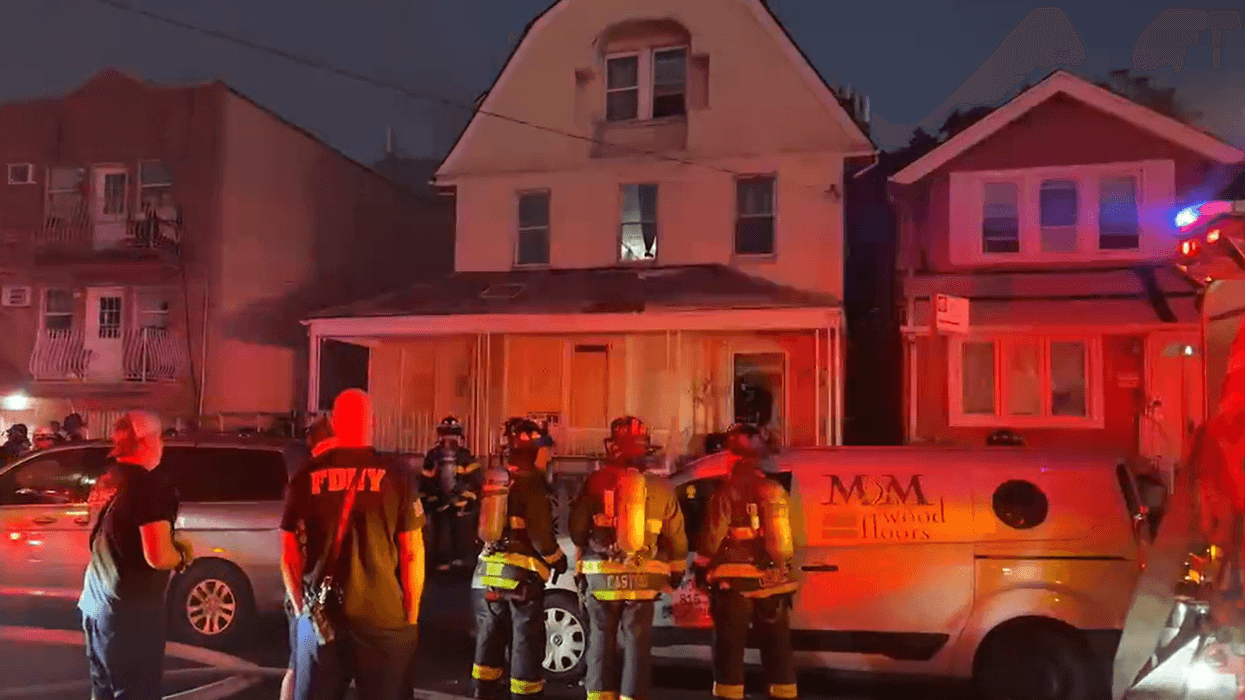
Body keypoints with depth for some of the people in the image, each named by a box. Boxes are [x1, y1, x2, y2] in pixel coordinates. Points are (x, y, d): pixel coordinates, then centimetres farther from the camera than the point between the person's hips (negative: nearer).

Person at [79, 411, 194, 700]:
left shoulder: (106, 481, 8)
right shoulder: (150, 484, -19)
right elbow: (157, 556, -25)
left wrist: (170, 542, 16)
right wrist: (182, 556, -5)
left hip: (95, 604, 9)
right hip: (130, 612, -9)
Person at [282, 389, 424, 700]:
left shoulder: (305, 478, 1)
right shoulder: (394, 476, -3)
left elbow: (289, 553, 5)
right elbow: (412, 552, -3)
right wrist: (411, 615, 7)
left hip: (320, 617, 2)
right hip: (385, 617, -1)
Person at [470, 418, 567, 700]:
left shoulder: (490, 481, 9)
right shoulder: (531, 483, -13)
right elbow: (540, 533, -16)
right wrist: (557, 559, -1)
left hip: (489, 571, 7)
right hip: (522, 573, -7)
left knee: (489, 640, 14)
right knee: (526, 644, 1)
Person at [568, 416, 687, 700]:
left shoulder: (597, 481, -5)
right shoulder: (660, 487, 0)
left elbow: (576, 529, 1)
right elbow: (676, 536, 5)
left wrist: (581, 563, 19)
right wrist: (677, 570, 20)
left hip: (602, 575, 0)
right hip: (644, 578, 1)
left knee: (602, 641, 11)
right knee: (637, 643, 7)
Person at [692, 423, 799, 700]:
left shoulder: (729, 491, -11)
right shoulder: (777, 491, 6)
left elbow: (712, 537, -10)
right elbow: (789, 536, 11)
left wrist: (701, 569, 4)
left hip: (737, 582, -5)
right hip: (774, 581, 5)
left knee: (730, 647, 2)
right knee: (777, 647, 12)